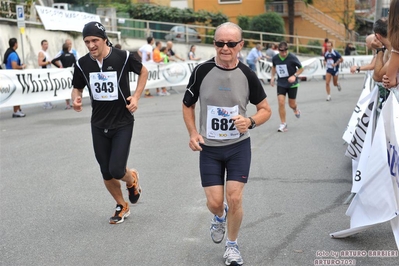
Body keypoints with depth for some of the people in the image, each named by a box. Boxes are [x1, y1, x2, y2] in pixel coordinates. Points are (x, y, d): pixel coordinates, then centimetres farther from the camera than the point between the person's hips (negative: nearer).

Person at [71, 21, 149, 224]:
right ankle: (122, 206, 35)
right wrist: (76, 99, -13)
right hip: (99, 125, 4)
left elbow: (143, 72, 4)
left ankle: (132, 180, 26)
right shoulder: (82, 64, -5)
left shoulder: (123, 57, -14)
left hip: (122, 123, -3)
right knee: (106, 174, 10)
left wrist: (136, 97, -8)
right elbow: (77, 88, 10)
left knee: (117, 170, -12)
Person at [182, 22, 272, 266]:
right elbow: (188, 105, 7)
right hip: (209, 148, 1)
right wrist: (193, 133, -7)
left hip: (239, 146, 0)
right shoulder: (202, 71, -8)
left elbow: (266, 110, 2)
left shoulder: (247, 75, -8)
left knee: (234, 198, -5)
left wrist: (250, 122, -18)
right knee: (214, 202, 0)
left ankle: (232, 245, 21)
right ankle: (220, 216, 40)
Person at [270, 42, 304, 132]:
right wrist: (272, 77, 6)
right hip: (281, 84, 2)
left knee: (292, 104, 7)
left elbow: (301, 68, -8)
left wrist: (295, 76, -23)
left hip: (292, 84, -2)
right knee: (281, 103, -11)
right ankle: (283, 124, 2)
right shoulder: (275, 58, -8)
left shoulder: (292, 58, -19)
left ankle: (296, 110, 47)